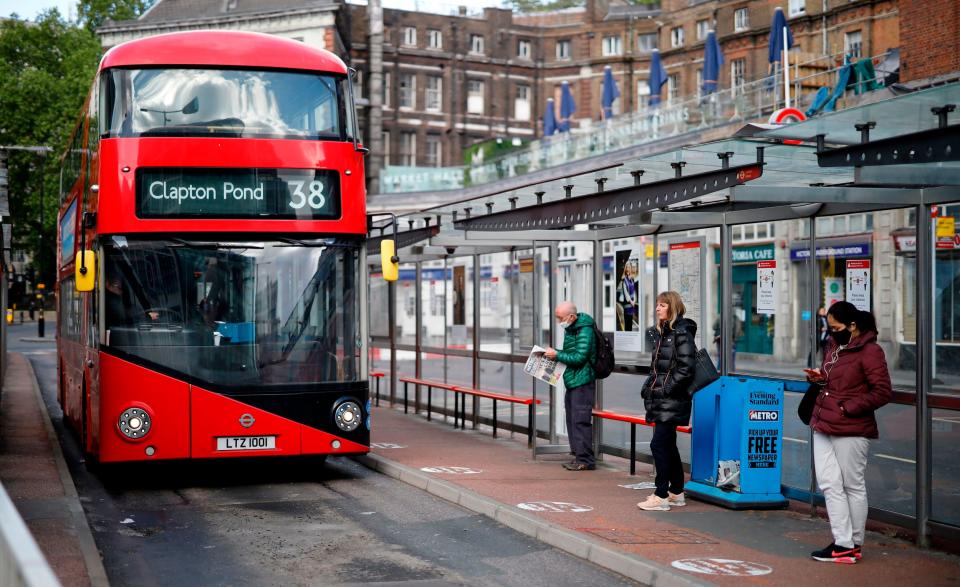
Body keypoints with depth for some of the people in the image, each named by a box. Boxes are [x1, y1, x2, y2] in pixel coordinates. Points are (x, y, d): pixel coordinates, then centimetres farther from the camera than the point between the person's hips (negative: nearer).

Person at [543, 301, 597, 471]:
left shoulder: (584, 330, -15)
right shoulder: (570, 329, 15)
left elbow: (580, 357, -19)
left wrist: (557, 355, -14)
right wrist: (554, 353, 5)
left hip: (583, 381, -10)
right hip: (572, 381, 10)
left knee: (581, 420, -9)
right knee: (572, 419, 12)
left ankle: (585, 460, -6)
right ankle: (578, 456, 19)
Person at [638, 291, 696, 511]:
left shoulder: (682, 333, -12)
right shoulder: (660, 332, 15)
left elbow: (685, 368, -18)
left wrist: (666, 390, -18)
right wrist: (648, 387, 12)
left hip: (673, 400, -9)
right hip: (660, 401, 9)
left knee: (659, 444, -11)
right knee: (668, 446, 14)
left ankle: (661, 496, -7)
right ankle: (676, 493, 22)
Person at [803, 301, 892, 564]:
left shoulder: (869, 351, -11)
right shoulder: (834, 345, 15)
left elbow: (883, 392, -15)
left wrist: (848, 408, -17)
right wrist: (819, 378, 7)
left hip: (850, 431, -8)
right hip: (823, 426, 8)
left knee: (853, 486, 4)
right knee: (829, 484, 4)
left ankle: (854, 544, 13)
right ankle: (842, 542, 9)